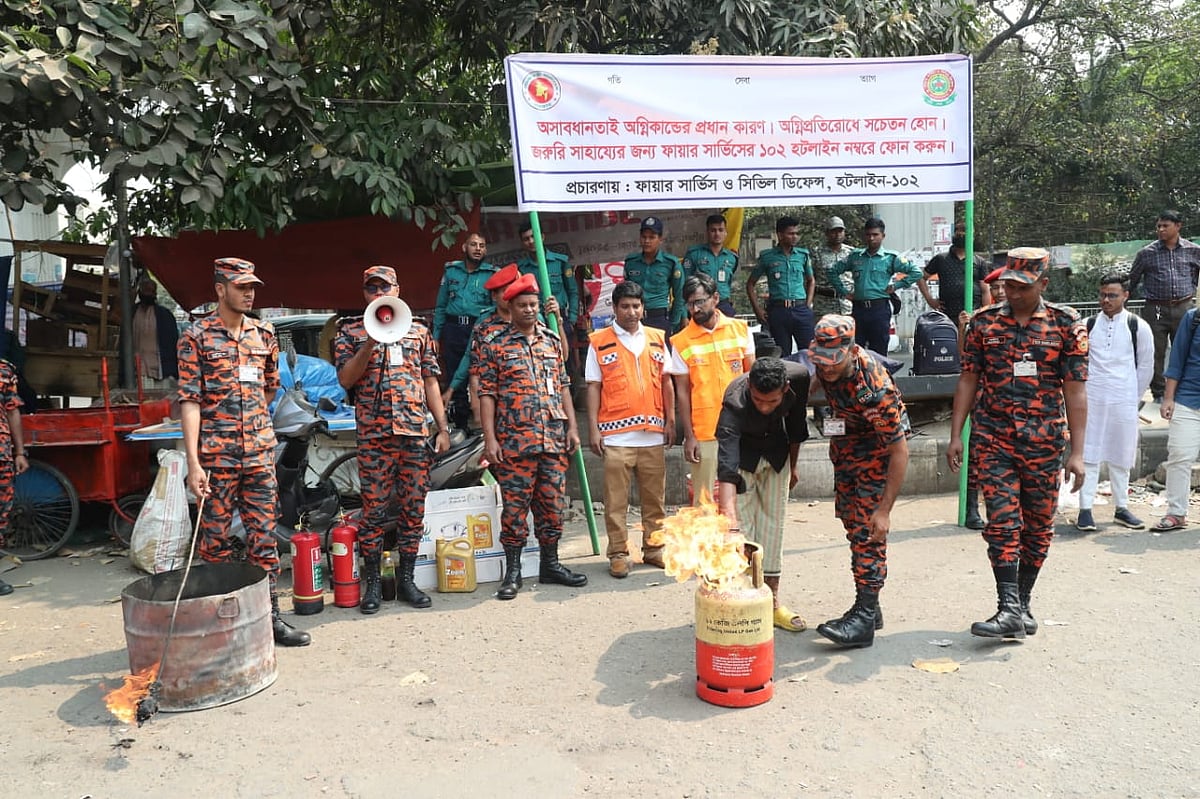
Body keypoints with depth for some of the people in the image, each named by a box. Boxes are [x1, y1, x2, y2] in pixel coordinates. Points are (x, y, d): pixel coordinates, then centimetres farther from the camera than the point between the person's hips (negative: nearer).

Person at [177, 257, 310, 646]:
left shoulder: (263, 332, 9)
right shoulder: (197, 336, -4)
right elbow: (190, 400, -9)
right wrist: (193, 462, -15)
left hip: (259, 453, 4)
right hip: (216, 455, -4)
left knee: (264, 536, 6)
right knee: (216, 541, 5)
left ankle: (270, 616, 14)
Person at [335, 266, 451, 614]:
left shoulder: (419, 331, 15)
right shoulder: (350, 331, 8)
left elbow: (431, 382, 14)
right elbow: (345, 380, -5)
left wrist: (443, 428, 7)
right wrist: (371, 341, -14)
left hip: (416, 432, 3)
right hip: (374, 434, -2)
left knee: (413, 509, 6)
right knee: (374, 510, 0)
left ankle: (407, 579, 17)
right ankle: (372, 583, 12)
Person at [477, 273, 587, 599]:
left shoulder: (552, 341, 13)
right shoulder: (495, 346, 0)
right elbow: (486, 394, -3)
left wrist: (572, 427, 9)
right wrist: (490, 438, -10)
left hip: (554, 439, 4)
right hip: (514, 441, -4)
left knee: (552, 504, 10)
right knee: (515, 506, 0)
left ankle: (550, 563, 23)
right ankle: (512, 570, 12)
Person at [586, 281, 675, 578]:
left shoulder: (656, 339, 10)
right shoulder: (599, 342, 1)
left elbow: (666, 382, 14)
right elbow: (593, 386, 0)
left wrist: (670, 421, 9)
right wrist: (593, 428, -5)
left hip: (652, 434, 3)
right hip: (616, 436, -3)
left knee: (654, 495, 11)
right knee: (616, 499, 2)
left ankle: (654, 546, 24)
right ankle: (618, 553, 12)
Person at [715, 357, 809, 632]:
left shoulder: (799, 377, -28)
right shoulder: (735, 401, -41)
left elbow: (796, 421, -5)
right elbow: (727, 464, -52)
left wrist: (792, 465, 5)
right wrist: (728, 512, -65)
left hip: (777, 455, 4)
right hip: (743, 457, -3)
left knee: (773, 526, 5)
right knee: (741, 528, -7)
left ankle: (771, 600, 13)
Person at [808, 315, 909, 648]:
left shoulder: (875, 388, -36)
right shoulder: (826, 363, -16)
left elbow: (900, 450, -31)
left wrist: (885, 510, -31)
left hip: (877, 448, -8)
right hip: (844, 443, 8)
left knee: (868, 529, -11)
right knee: (851, 521, 11)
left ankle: (865, 616, -6)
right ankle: (869, 607, 22)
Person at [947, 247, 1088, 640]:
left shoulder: (1067, 324, 0)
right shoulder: (983, 322, 3)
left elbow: (1075, 391, -1)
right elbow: (968, 380, 6)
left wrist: (1077, 451, -6)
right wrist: (956, 435, 1)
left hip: (1044, 441, 1)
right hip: (994, 439, 0)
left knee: (1038, 525, 9)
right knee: (1002, 520, -8)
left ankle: (1022, 603, 24)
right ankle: (1009, 610, -8)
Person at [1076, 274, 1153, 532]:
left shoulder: (1138, 327, -1)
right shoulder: (1088, 325, 2)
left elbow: (1146, 366, 7)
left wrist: (1133, 397, 9)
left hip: (1124, 401, 0)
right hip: (1092, 399, 0)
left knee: (1121, 456, 9)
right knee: (1089, 454, -1)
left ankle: (1121, 508, 22)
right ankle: (1085, 510, 2)